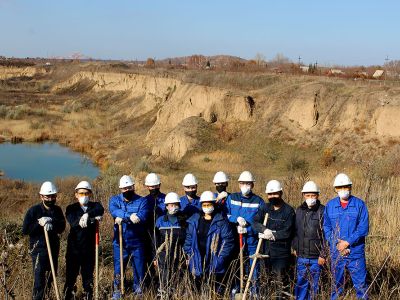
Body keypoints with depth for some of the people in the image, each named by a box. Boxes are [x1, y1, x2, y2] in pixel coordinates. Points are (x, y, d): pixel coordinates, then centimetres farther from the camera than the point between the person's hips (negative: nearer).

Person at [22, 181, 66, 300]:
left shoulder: (57, 210, 6)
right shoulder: (33, 210, -7)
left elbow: (62, 227, -2)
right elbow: (25, 230, -8)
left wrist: (51, 223, -19)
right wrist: (39, 224, -18)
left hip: (54, 248, 5)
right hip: (39, 249, -5)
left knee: (50, 277, 13)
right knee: (39, 279, -10)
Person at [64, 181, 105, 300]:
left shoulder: (95, 206, 6)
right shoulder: (71, 208, 5)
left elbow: (100, 210, -19)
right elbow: (73, 223, -14)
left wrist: (87, 215, -36)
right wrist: (91, 219, -26)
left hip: (89, 248, 1)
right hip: (74, 248, -1)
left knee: (88, 276, 10)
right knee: (71, 276, -1)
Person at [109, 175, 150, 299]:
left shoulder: (142, 201, -2)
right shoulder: (115, 200, 4)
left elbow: (142, 217, -19)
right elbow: (114, 211, -19)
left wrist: (122, 218, -20)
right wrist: (130, 216, -30)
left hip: (137, 242, -1)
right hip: (120, 242, 1)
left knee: (139, 269, 7)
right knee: (118, 269, 6)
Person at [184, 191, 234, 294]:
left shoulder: (221, 221, -2)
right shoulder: (194, 220, 9)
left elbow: (228, 241, -5)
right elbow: (188, 239, 13)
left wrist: (221, 257, -11)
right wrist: (188, 255, 5)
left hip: (215, 264, -3)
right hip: (197, 264, 3)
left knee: (217, 292, 1)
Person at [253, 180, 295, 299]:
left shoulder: (288, 210, -7)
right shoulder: (265, 208, 8)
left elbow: (287, 232, -14)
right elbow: (255, 222, -4)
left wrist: (271, 235, -16)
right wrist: (264, 230, -22)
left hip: (282, 252, -5)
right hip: (267, 250, 6)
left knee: (281, 279, -8)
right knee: (272, 278, 14)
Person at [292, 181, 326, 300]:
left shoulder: (322, 211, -7)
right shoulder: (299, 210, 9)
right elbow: (295, 231, 18)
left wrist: (323, 254, -12)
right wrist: (295, 247, 14)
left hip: (316, 256, -4)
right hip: (301, 256, 4)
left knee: (314, 283, 5)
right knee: (301, 282, 9)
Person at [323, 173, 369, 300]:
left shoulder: (359, 204, -3)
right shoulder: (330, 205, 4)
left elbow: (364, 228, -8)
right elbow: (326, 227, 4)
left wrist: (347, 242, -15)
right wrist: (337, 244, -9)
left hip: (356, 252, -2)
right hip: (336, 252, 2)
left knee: (360, 283, 2)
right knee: (336, 283, 13)